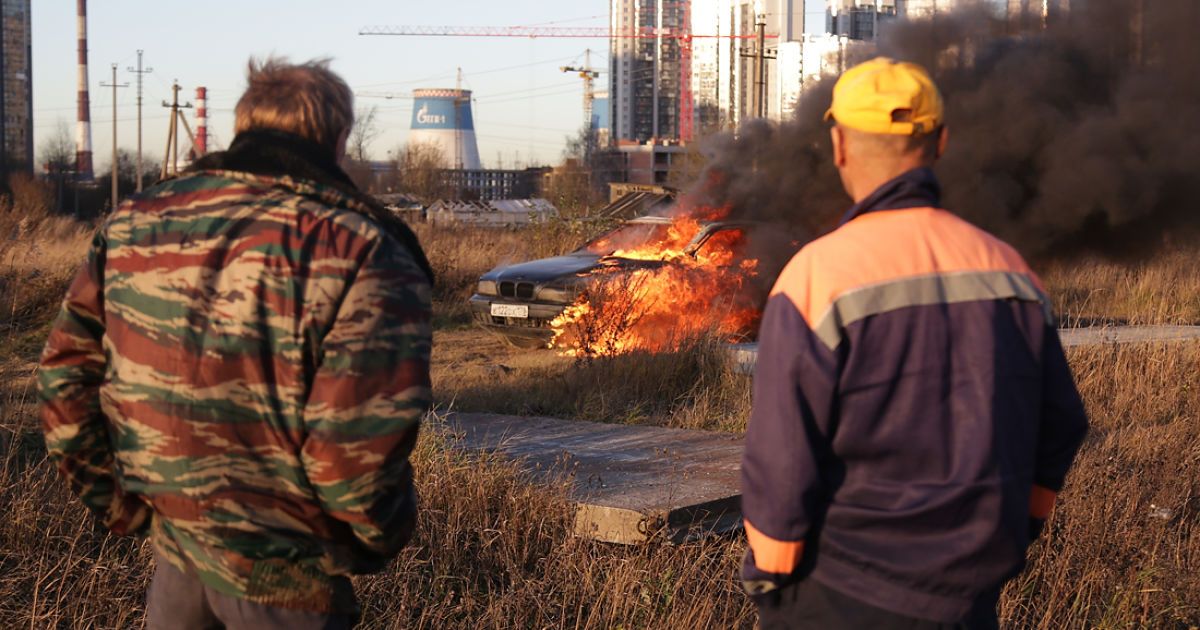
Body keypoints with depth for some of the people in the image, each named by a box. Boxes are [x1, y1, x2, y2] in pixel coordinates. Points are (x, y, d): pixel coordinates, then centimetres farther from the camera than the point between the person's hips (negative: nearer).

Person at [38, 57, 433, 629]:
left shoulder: (131, 223, 3)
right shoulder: (363, 255, -18)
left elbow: (65, 377, 6)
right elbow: (356, 449, -23)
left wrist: (118, 502, 14)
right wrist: (378, 540, -4)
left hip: (174, 539, 6)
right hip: (285, 577, -5)